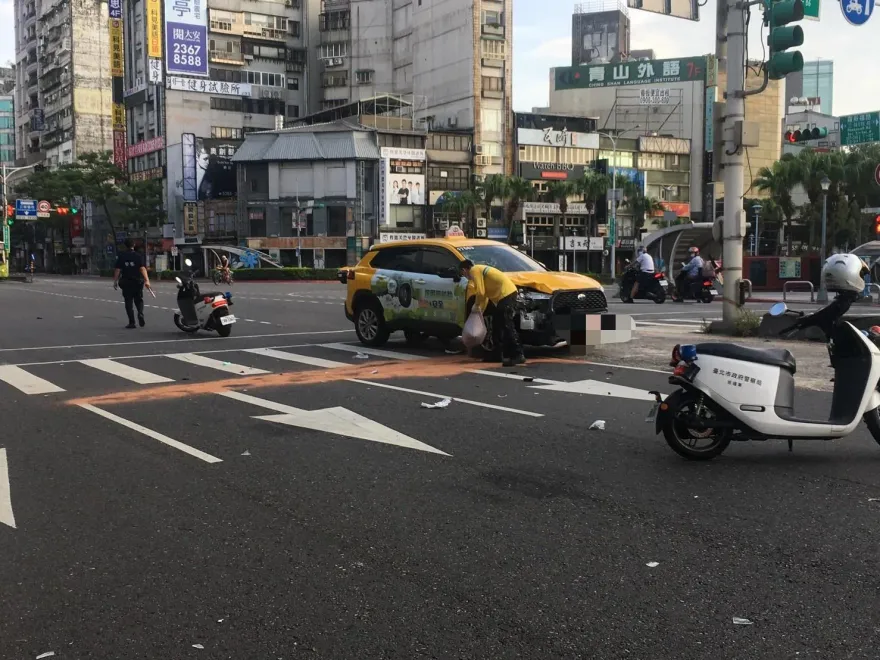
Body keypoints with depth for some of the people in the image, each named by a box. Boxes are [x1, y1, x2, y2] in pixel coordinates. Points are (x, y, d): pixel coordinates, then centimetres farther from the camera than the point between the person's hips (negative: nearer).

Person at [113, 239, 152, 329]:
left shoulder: (121, 256, 1)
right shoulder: (138, 256, -2)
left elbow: (118, 270, -2)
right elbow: (142, 268, -13)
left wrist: (115, 281, 6)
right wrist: (147, 280, -19)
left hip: (126, 282, 0)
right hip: (137, 282, 0)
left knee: (128, 302, 5)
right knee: (139, 300, 15)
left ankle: (131, 322, 0)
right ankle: (140, 314, -13)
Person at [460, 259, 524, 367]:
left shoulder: (474, 271, -5)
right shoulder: (479, 270, 25)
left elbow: (481, 293, -13)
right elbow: (485, 294, 31)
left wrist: (476, 305, 5)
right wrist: (480, 311, 35)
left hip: (506, 293, -10)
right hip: (507, 293, 10)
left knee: (507, 326, -14)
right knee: (497, 324, 18)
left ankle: (518, 355, -18)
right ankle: (498, 353, 24)